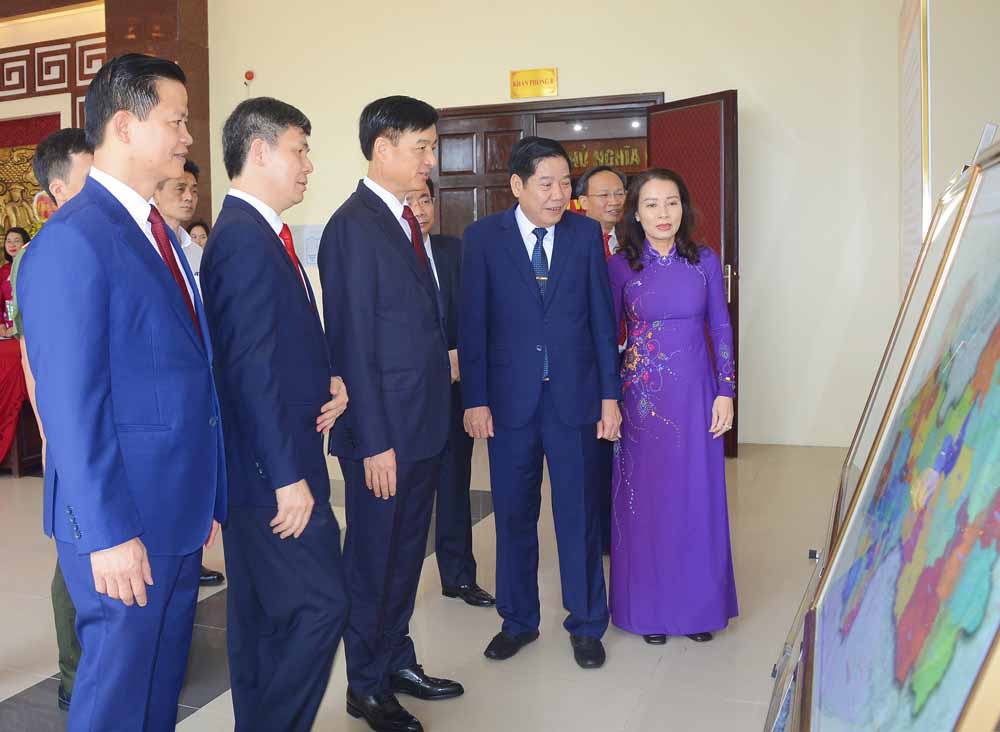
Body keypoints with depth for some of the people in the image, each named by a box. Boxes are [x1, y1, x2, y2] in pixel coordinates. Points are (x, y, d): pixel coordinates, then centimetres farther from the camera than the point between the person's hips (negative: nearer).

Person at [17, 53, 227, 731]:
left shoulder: (158, 231, 12)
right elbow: (71, 408, -20)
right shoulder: (71, 241, -17)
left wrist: (208, 500, 14)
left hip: (180, 513, 8)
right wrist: (108, 535, -19)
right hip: (123, 527, -8)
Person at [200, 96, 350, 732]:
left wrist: (328, 378, 2)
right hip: (273, 467, -10)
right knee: (322, 605, -3)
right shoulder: (247, 239, -17)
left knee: (263, 615, 18)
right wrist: (288, 476, -20)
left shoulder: (254, 232, 13)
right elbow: (252, 369, -22)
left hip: (265, 466, 10)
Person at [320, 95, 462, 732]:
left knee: (406, 554, 20)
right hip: (385, 432, -8)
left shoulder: (406, 220, 12)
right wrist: (374, 442, -19)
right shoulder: (353, 227, -15)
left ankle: (397, 660, 38)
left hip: (424, 426, 8)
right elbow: (353, 346, -19)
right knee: (373, 559, 8)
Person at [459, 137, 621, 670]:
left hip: (574, 395, 0)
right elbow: (473, 322, -2)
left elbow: (602, 318, 2)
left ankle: (586, 623, 26)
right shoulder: (483, 237, -1)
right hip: (509, 397, 0)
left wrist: (609, 396, 0)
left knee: (579, 513, 8)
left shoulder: (586, 234, 2)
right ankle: (518, 620, 30)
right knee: (513, 515, 12)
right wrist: (475, 399, -6)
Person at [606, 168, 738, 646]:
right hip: (642, 395, -1)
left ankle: (699, 604, 24)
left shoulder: (705, 262, 2)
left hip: (695, 395, 1)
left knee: (698, 496, 7)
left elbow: (721, 329, 5)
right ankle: (649, 607, 21)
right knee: (644, 498, 6)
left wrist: (725, 392, -2)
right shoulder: (620, 266, -2)